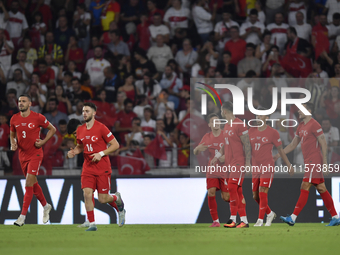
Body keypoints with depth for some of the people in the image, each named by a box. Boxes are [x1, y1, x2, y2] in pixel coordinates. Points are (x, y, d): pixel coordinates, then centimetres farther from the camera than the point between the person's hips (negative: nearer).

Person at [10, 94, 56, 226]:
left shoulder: (37, 117, -11)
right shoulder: (14, 119, 1)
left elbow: (52, 129, 2)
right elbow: (12, 134, 18)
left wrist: (43, 141, -10)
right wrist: (13, 143, -3)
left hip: (35, 154, -5)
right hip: (23, 155, 5)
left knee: (29, 184, -14)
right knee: (33, 184, 15)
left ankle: (23, 216, -15)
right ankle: (46, 206, 37)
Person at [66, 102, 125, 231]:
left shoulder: (101, 128, -10)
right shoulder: (80, 130, 7)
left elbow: (115, 145, -8)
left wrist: (101, 154, -19)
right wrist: (73, 152, 0)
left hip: (102, 168, -4)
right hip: (88, 167, 4)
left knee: (103, 199, -2)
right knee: (87, 194, -13)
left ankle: (117, 199, 33)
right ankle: (92, 224, -5)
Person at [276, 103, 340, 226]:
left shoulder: (314, 125, -10)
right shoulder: (301, 127, 17)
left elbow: (323, 143, -12)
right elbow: (292, 145, 23)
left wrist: (324, 162, -16)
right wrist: (278, 155, 19)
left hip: (314, 161, -9)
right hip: (308, 161, 9)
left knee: (304, 188, -11)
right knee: (321, 189, 9)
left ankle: (293, 218, -14)